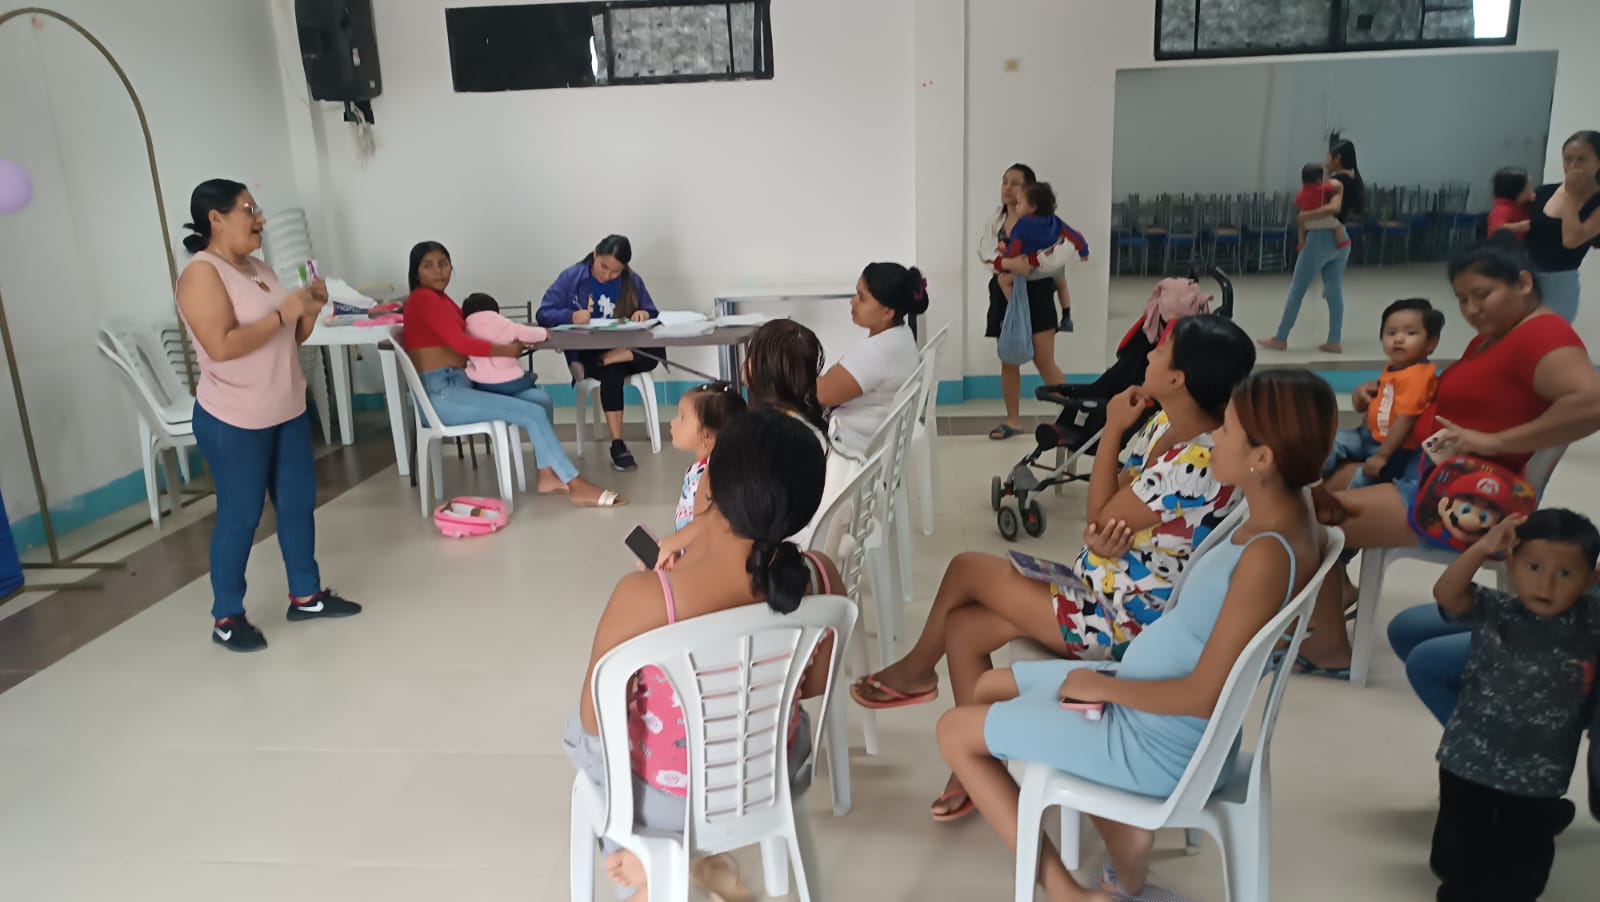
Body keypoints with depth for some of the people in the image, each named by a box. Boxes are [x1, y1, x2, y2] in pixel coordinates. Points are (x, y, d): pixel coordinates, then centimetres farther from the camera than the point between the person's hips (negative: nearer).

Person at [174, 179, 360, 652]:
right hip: (233, 422, -8)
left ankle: (306, 595, 26)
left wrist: (309, 312, -2)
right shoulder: (202, 274, -15)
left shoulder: (259, 268, 11)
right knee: (240, 516, 0)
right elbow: (222, 346, -27)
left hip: (287, 412, 8)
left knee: (299, 503, 13)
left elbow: (287, 340, 17)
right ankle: (226, 617, 14)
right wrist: (282, 313, -20)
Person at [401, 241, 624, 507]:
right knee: (533, 413, -18)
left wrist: (514, 341, -2)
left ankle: (547, 475, -4)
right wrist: (507, 351, -6)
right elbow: (461, 343, -17)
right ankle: (578, 487, -15)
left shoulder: (442, 300, 20)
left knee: (541, 398, 2)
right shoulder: (422, 299, -9)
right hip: (441, 395, -10)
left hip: (460, 386, 10)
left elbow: (470, 335, 14)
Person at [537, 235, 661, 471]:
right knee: (612, 373, -36)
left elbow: (652, 314, 10)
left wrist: (644, 315, -17)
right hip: (584, 351, -3)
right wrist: (571, 317, -29)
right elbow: (543, 314, -7)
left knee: (654, 353, -30)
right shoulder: (571, 277, -2)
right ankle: (618, 446, -31)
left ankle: (596, 365, -24)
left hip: (623, 349, 3)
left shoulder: (632, 282, 5)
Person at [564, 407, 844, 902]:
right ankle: (702, 853, 34)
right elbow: (815, 685, -3)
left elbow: (596, 721, -18)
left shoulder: (643, 598, -35)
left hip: (670, 799, -2)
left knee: (579, 728, 30)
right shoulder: (821, 579, -22)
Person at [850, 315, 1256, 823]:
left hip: (1125, 624, -9)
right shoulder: (1165, 425, 2)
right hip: (1105, 594, 9)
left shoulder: (1194, 464, -28)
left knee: (967, 569, -3)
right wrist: (1100, 535, -20)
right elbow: (1108, 509, 5)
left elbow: (1101, 519, -17)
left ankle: (915, 671, 26)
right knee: (961, 628, 2)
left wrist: (1111, 431, -12)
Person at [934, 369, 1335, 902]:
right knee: (989, 689, 20)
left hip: (1157, 741, -9)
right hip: (1148, 705, 9)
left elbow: (1203, 697, -27)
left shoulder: (1268, 555, -30)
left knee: (956, 731, 0)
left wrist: (1103, 687, -13)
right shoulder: (1284, 512, -2)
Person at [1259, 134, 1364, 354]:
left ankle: (1281, 339, 6)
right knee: (1335, 291, 10)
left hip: (1323, 238, -9)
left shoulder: (1337, 180, -18)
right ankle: (1334, 342, 10)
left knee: (1297, 290, 1)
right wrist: (1327, 175, 10)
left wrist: (1306, 215, -26)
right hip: (1341, 240, 9)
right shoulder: (1353, 179, 9)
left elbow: (1334, 207, -35)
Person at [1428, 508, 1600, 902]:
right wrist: (1482, 548, -30)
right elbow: (1446, 594, -21)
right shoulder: (1493, 611, -9)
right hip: (1469, 760, 1)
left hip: (1537, 776, 0)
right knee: (1452, 857, 18)